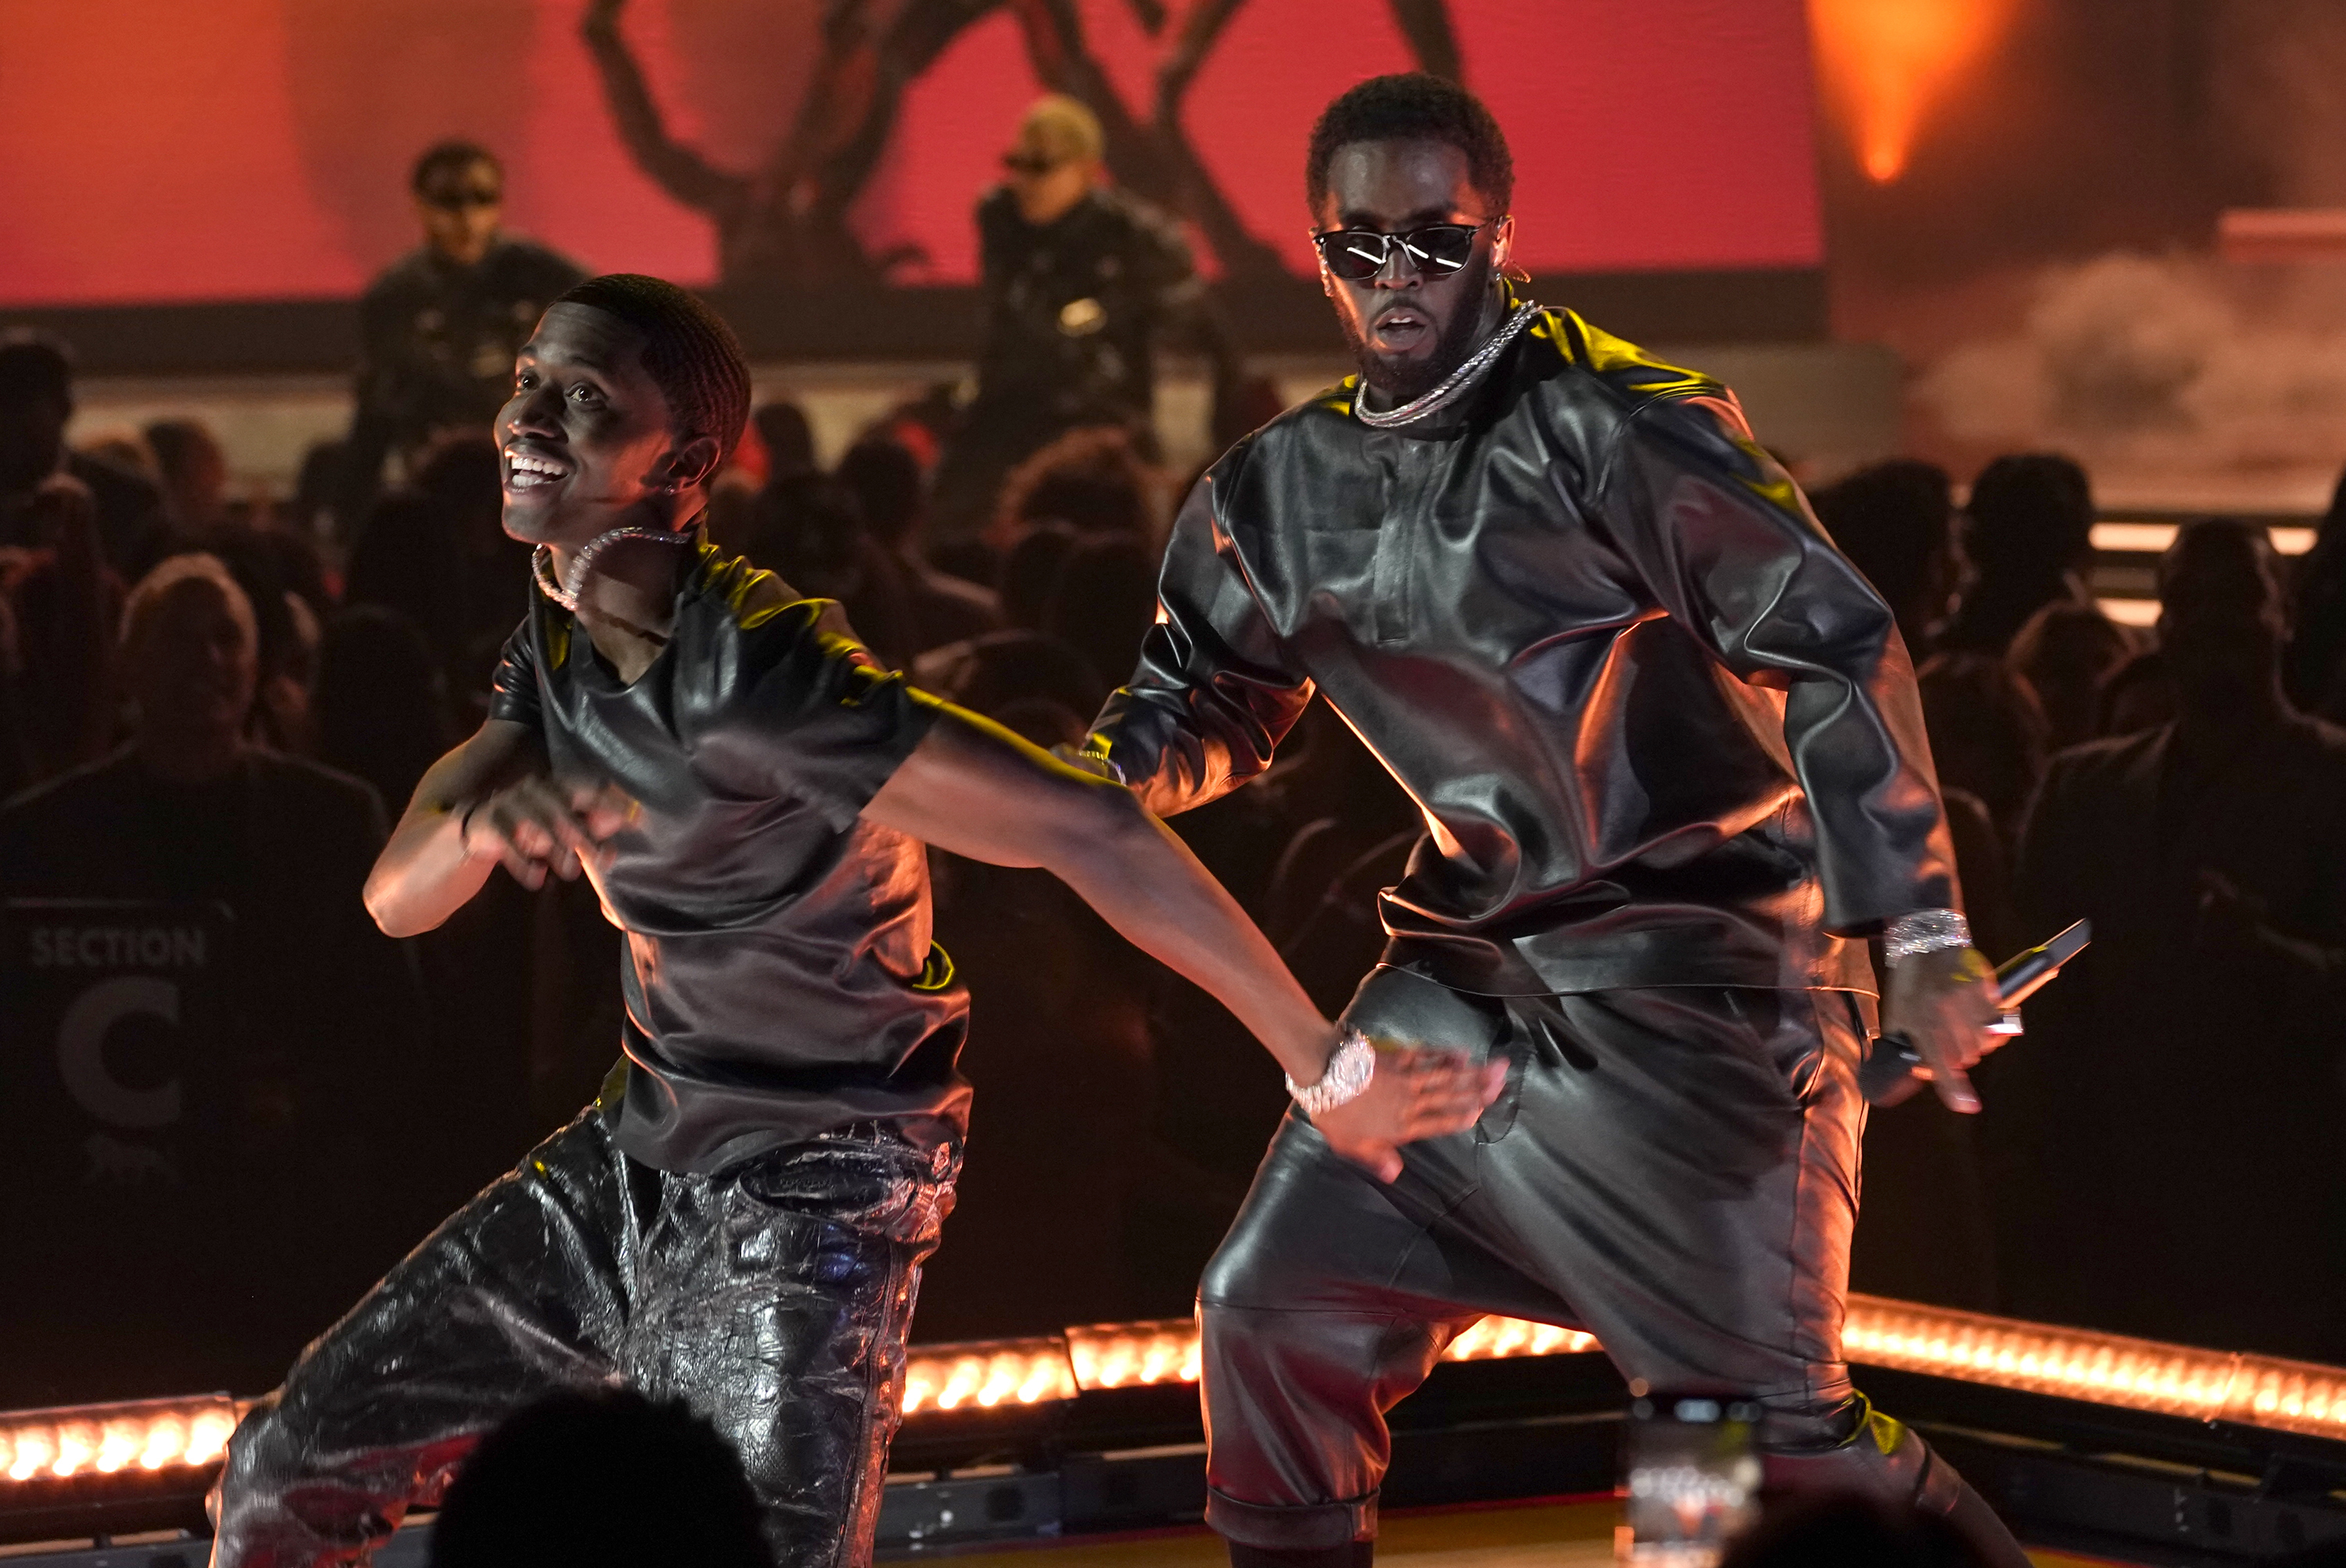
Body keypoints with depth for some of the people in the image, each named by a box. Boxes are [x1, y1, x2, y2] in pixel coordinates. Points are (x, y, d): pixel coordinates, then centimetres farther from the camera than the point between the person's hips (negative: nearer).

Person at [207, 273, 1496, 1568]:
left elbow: (1089, 830, -30)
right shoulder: (561, 642, 1)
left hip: (806, 1206, -8)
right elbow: (396, 897, -3)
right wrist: (481, 819, -27)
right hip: (635, 1161, 8)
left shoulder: (753, 666, -26)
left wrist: (1321, 1062, -32)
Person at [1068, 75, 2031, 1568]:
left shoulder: (1613, 424, -15)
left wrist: (1920, 937, -23)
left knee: (1769, 1420, -11)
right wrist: (1106, 774, -4)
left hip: (1697, 972, -7)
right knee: (1274, 1314, 9)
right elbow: (1210, 699, 21)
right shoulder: (1280, 492, 5)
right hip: (1473, 967, 7)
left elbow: (1838, 646, -17)